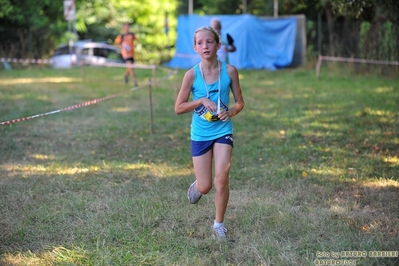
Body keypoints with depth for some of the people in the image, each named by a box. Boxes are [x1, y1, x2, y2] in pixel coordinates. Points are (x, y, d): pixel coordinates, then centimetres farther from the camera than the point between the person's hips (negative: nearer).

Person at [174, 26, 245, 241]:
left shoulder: (229, 71, -7)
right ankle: (197, 185, 42)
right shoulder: (192, 75, -9)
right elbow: (178, 108, -4)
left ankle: (219, 225, 7)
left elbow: (240, 102, 4)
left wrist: (231, 112, -17)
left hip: (223, 131, 0)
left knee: (222, 177, -13)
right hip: (200, 134, 0)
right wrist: (201, 101, -18)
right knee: (205, 187, 3)